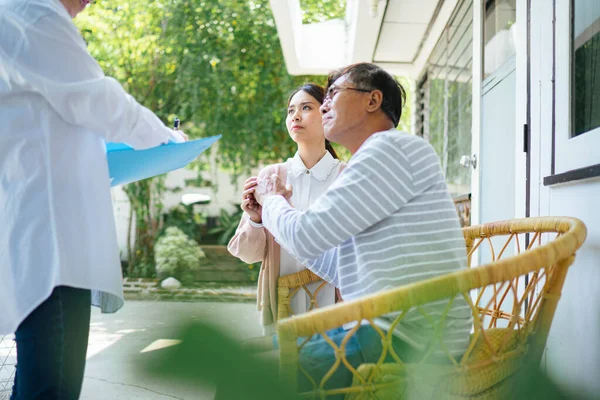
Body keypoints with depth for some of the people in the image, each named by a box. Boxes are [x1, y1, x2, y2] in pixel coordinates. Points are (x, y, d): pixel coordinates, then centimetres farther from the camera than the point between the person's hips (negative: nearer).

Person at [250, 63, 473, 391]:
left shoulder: (392, 148, -11)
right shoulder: (375, 159, 20)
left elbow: (307, 235, -15)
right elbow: (340, 270, 21)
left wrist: (271, 201, 7)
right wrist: (274, 211, 21)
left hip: (412, 342, -10)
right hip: (385, 329, 10)